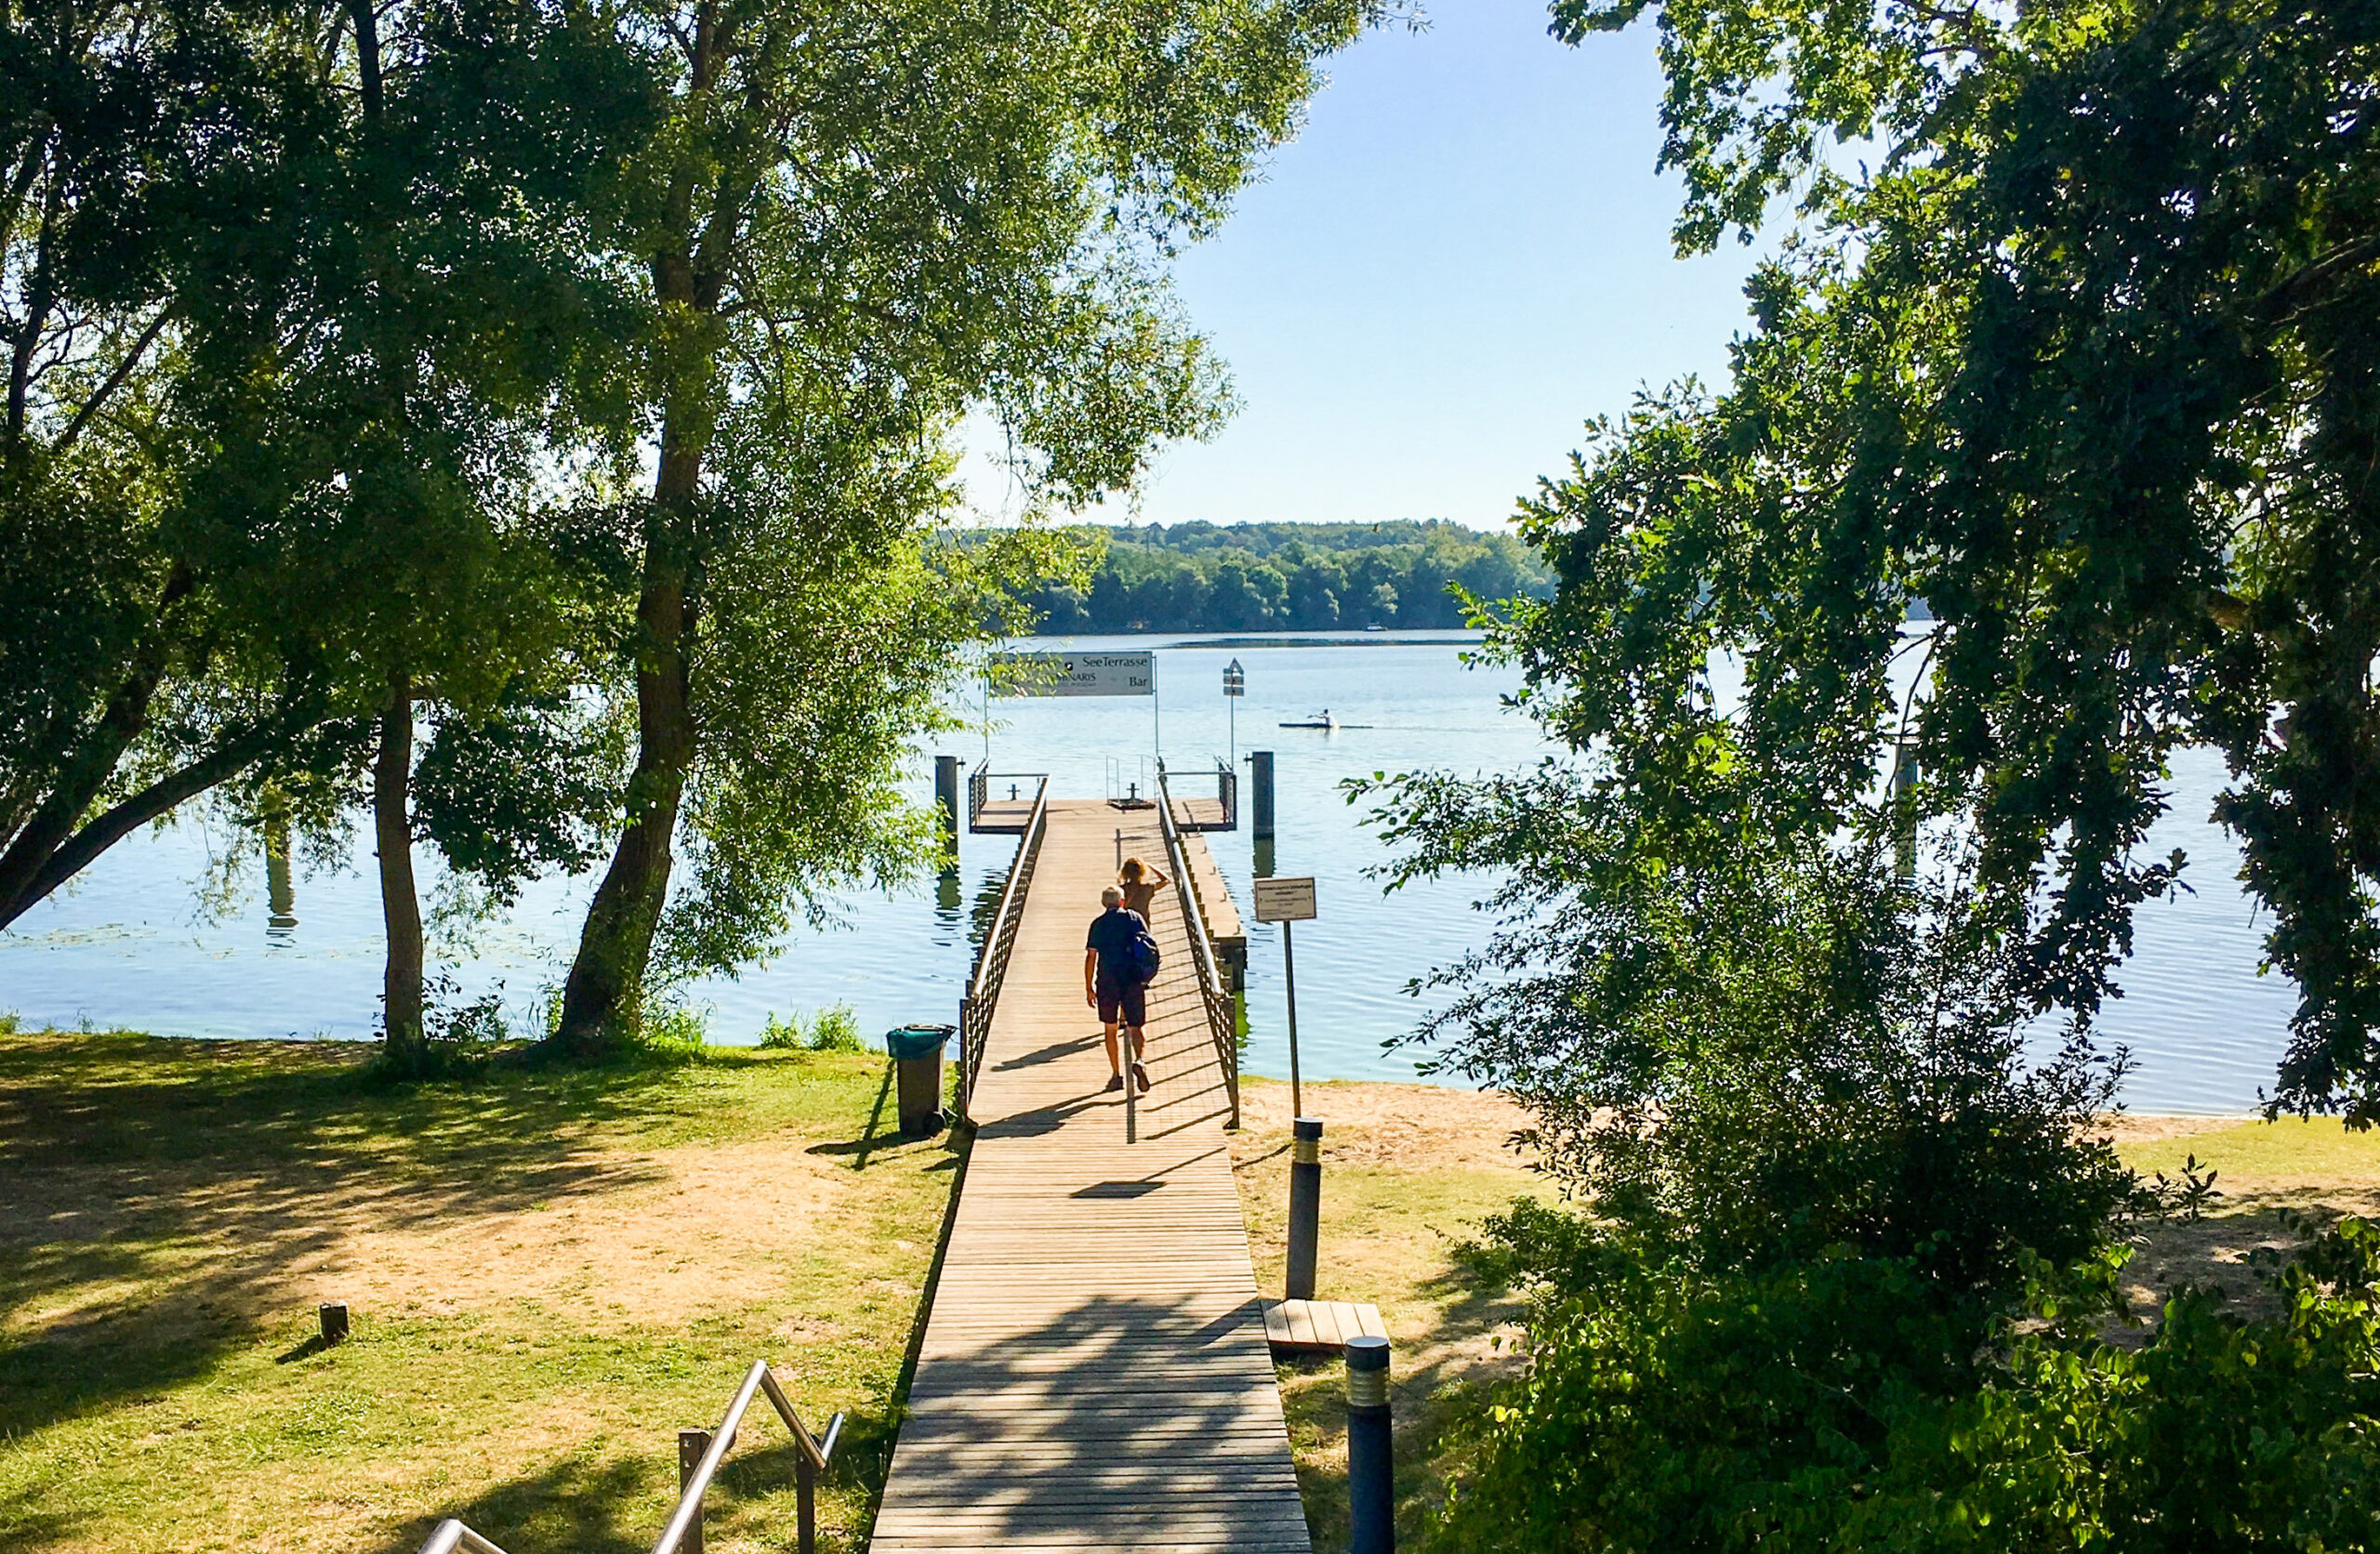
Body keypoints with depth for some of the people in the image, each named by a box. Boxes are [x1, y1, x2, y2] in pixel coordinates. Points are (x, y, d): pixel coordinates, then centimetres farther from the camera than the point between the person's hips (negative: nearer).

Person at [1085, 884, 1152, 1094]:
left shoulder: (1098, 923, 1)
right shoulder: (1135, 918, 6)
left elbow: (1091, 956, -3)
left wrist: (1088, 987, 2)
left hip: (1107, 981, -1)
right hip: (1134, 981, 1)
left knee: (1110, 1029, 12)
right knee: (1136, 1027, 7)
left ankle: (1116, 1075, 11)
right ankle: (1138, 1060, -21)